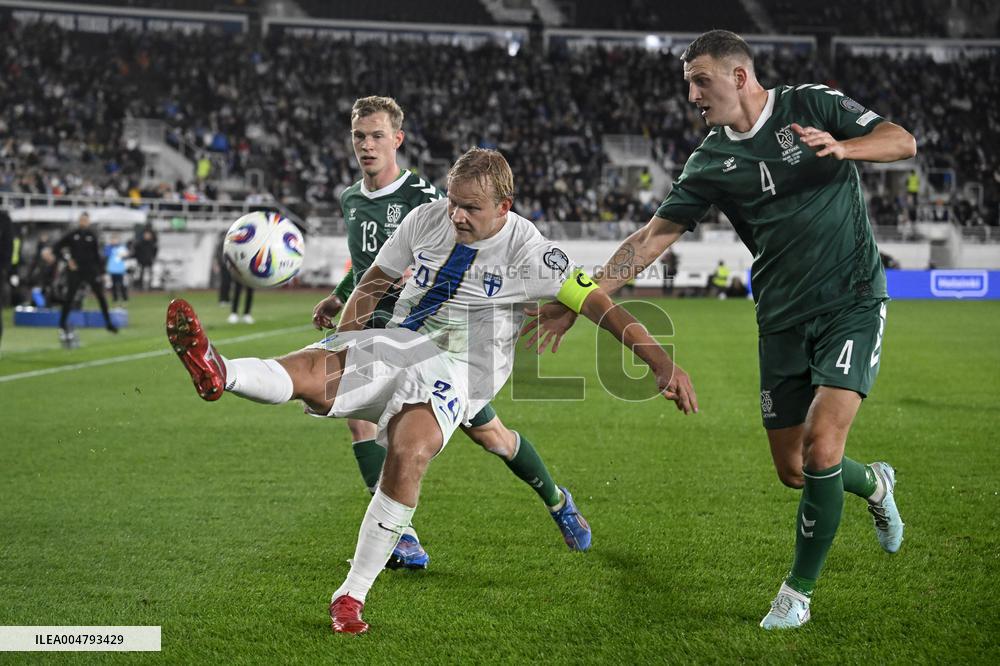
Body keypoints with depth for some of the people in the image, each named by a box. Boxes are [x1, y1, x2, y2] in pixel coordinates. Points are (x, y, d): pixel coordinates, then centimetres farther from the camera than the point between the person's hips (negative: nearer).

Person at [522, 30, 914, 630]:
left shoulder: (813, 105, -4)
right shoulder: (711, 160, 5)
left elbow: (903, 142, -10)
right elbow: (653, 236, 5)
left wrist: (842, 148, -30)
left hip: (852, 305, -4)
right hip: (783, 321, 5)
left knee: (821, 450, -17)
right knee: (793, 469, 5)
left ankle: (798, 592, 3)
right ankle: (874, 484, 40)